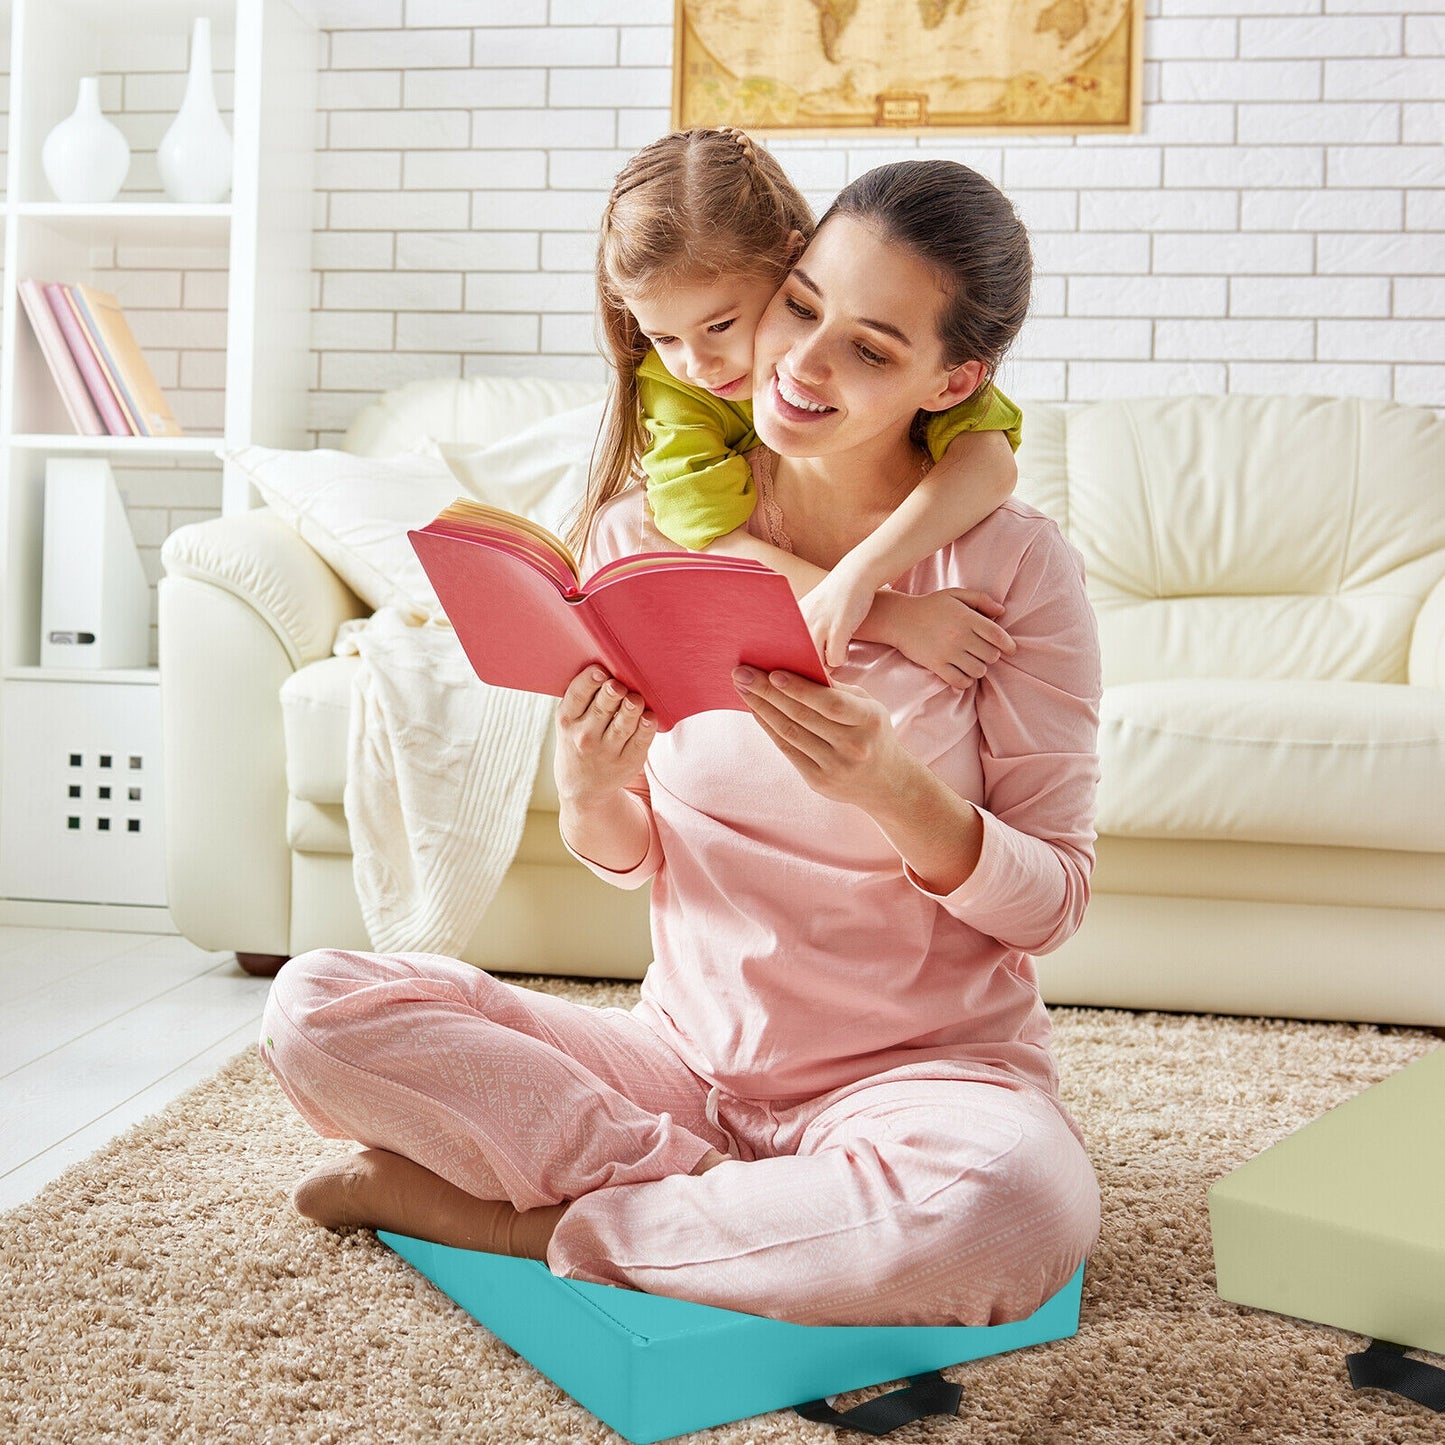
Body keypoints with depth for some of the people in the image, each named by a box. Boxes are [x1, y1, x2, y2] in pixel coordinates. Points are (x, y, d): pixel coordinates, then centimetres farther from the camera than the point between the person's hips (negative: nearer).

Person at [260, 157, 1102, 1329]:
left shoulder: (1014, 564, -10)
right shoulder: (643, 537, -2)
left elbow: (1054, 901, -7)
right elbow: (632, 856, 6)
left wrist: (895, 789, -26)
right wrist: (588, 791, -18)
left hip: (926, 1065, -1)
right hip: (686, 1050, 2)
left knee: (1013, 1207, -38)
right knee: (316, 1007, -14)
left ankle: (522, 1220, -14)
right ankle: (729, 1202, -10)